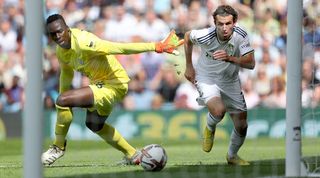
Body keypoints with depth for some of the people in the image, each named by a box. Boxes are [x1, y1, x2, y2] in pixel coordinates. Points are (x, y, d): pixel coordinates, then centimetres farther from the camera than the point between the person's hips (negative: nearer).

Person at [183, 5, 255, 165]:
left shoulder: (241, 36, -23)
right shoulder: (205, 36, -27)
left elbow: (251, 63, -27)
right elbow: (188, 37, -4)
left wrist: (229, 58, -43)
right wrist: (189, 66, 3)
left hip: (230, 81, 3)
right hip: (206, 78, -3)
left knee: (242, 126, 5)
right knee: (218, 111, -32)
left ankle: (232, 156, 36)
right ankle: (209, 128, 6)